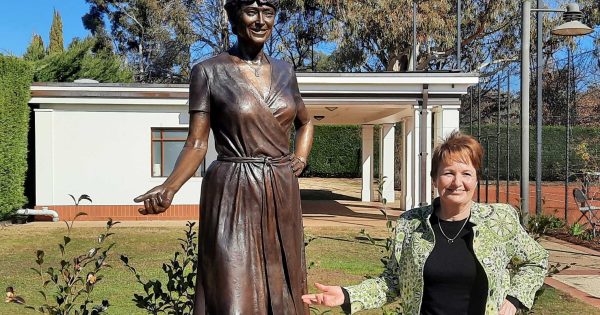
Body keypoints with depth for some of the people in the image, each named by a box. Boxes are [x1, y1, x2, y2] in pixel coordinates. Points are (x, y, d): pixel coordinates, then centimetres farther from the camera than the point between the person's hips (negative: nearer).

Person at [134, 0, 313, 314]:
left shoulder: (284, 70, 10)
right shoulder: (208, 71, -4)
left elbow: (305, 122, 25)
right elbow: (196, 144, -6)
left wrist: (300, 159, 8)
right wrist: (170, 186, -23)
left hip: (282, 194, 5)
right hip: (232, 196, -5)